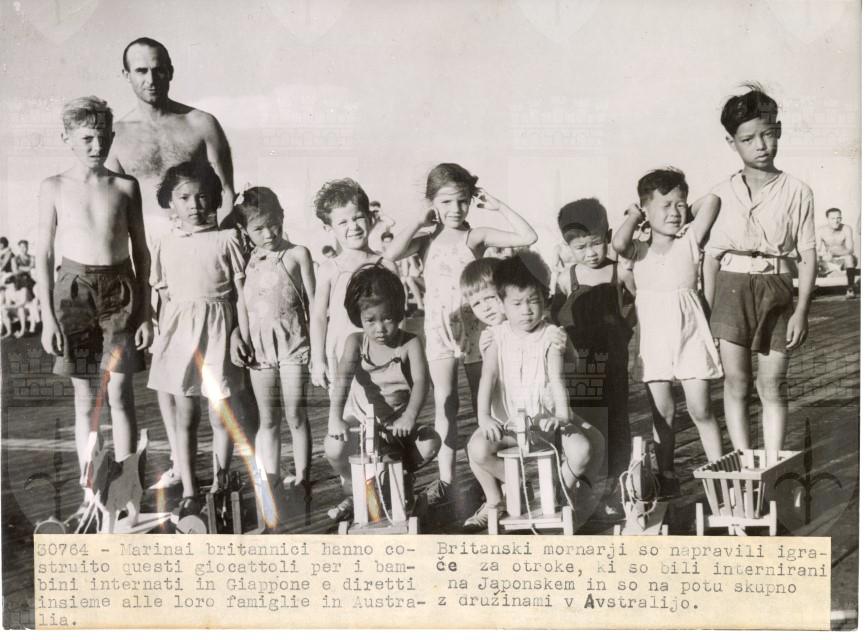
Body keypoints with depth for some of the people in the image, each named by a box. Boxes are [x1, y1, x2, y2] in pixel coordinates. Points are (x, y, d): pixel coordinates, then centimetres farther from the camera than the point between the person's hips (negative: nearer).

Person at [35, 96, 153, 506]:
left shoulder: (125, 186, 4)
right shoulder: (54, 188, 2)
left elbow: (140, 252, 6)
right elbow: (44, 255, 3)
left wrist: (146, 311, 3)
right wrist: (48, 317, -2)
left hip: (120, 291, 0)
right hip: (75, 290, 0)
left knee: (119, 393, -2)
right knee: (86, 399, 6)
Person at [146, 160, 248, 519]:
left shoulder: (226, 240, -2)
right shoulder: (165, 245, 6)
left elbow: (240, 292, -1)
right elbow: (164, 296, 11)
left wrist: (244, 336, -5)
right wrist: (161, 336, 6)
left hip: (216, 330, -2)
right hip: (179, 331, 3)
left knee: (220, 415, 4)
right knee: (184, 418, 6)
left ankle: (220, 483, 21)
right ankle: (189, 493, 13)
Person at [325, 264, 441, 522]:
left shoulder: (410, 343, -10)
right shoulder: (356, 342, -9)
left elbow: (421, 381, -22)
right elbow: (343, 378, -24)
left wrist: (410, 416, -41)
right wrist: (335, 418, -40)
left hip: (396, 423, 0)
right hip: (360, 418, 0)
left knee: (430, 442, -28)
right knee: (334, 448, -30)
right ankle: (352, 492, 4)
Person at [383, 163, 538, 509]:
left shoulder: (477, 236, -2)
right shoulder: (428, 240, 3)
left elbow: (528, 237, -10)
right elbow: (392, 253, -16)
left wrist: (498, 206, -8)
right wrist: (421, 220, -9)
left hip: (474, 323, -1)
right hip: (439, 327, 1)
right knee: (445, 402, 3)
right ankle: (446, 478, 11)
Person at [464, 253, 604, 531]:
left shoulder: (551, 336, -2)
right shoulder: (496, 336, 1)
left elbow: (557, 379, -12)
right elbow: (488, 378, -10)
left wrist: (562, 415, -30)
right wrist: (484, 416, -27)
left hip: (546, 418, 0)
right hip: (507, 420, 0)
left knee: (582, 449, -25)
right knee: (477, 448, -27)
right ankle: (494, 501, 1)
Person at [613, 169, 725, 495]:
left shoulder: (689, 242, 2)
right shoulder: (638, 251, 4)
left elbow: (712, 199, -8)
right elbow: (618, 242, -20)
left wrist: (688, 211, 8)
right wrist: (634, 215, -4)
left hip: (690, 337, -1)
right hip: (654, 341, 1)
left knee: (700, 409, 0)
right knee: (662, 411, 6)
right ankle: (666, 474, 18)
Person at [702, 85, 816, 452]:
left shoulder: (796, 192, 0)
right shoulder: (722, 194, 4)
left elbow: (808, 256, 1)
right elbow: (711, 255, 6)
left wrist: (801, 311, -6)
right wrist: (708, 311, 2)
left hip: (776, 290, -1)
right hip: (732, 289, 1)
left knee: (772, 387, 3)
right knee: (736, 383, 3)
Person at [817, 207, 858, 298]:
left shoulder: (846, 229, -16)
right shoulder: (821, 231, -13)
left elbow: (850, 250, -24)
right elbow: (816, 251, -15)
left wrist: (833, 253, -41)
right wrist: (823, 255, -39)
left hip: (844, 260, -1)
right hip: (828, 262, 2)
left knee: (849, 257, -34)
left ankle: (850, 288, -30)